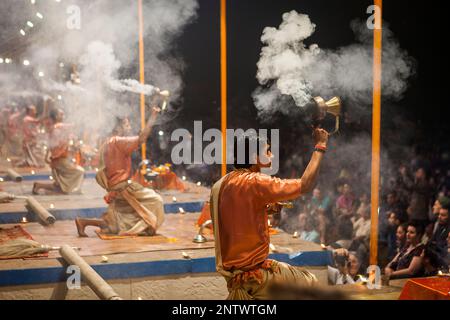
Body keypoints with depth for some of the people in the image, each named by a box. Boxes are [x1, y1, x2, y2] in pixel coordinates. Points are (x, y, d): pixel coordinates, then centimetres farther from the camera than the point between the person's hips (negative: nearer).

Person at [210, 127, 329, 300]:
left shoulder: (219, 186, 5)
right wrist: (320, 146, -11)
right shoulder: (255, 182, -20)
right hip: (253, 274, -9)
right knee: (309, 283, 8)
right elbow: (305, 185, -21)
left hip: (232, 271, 9)